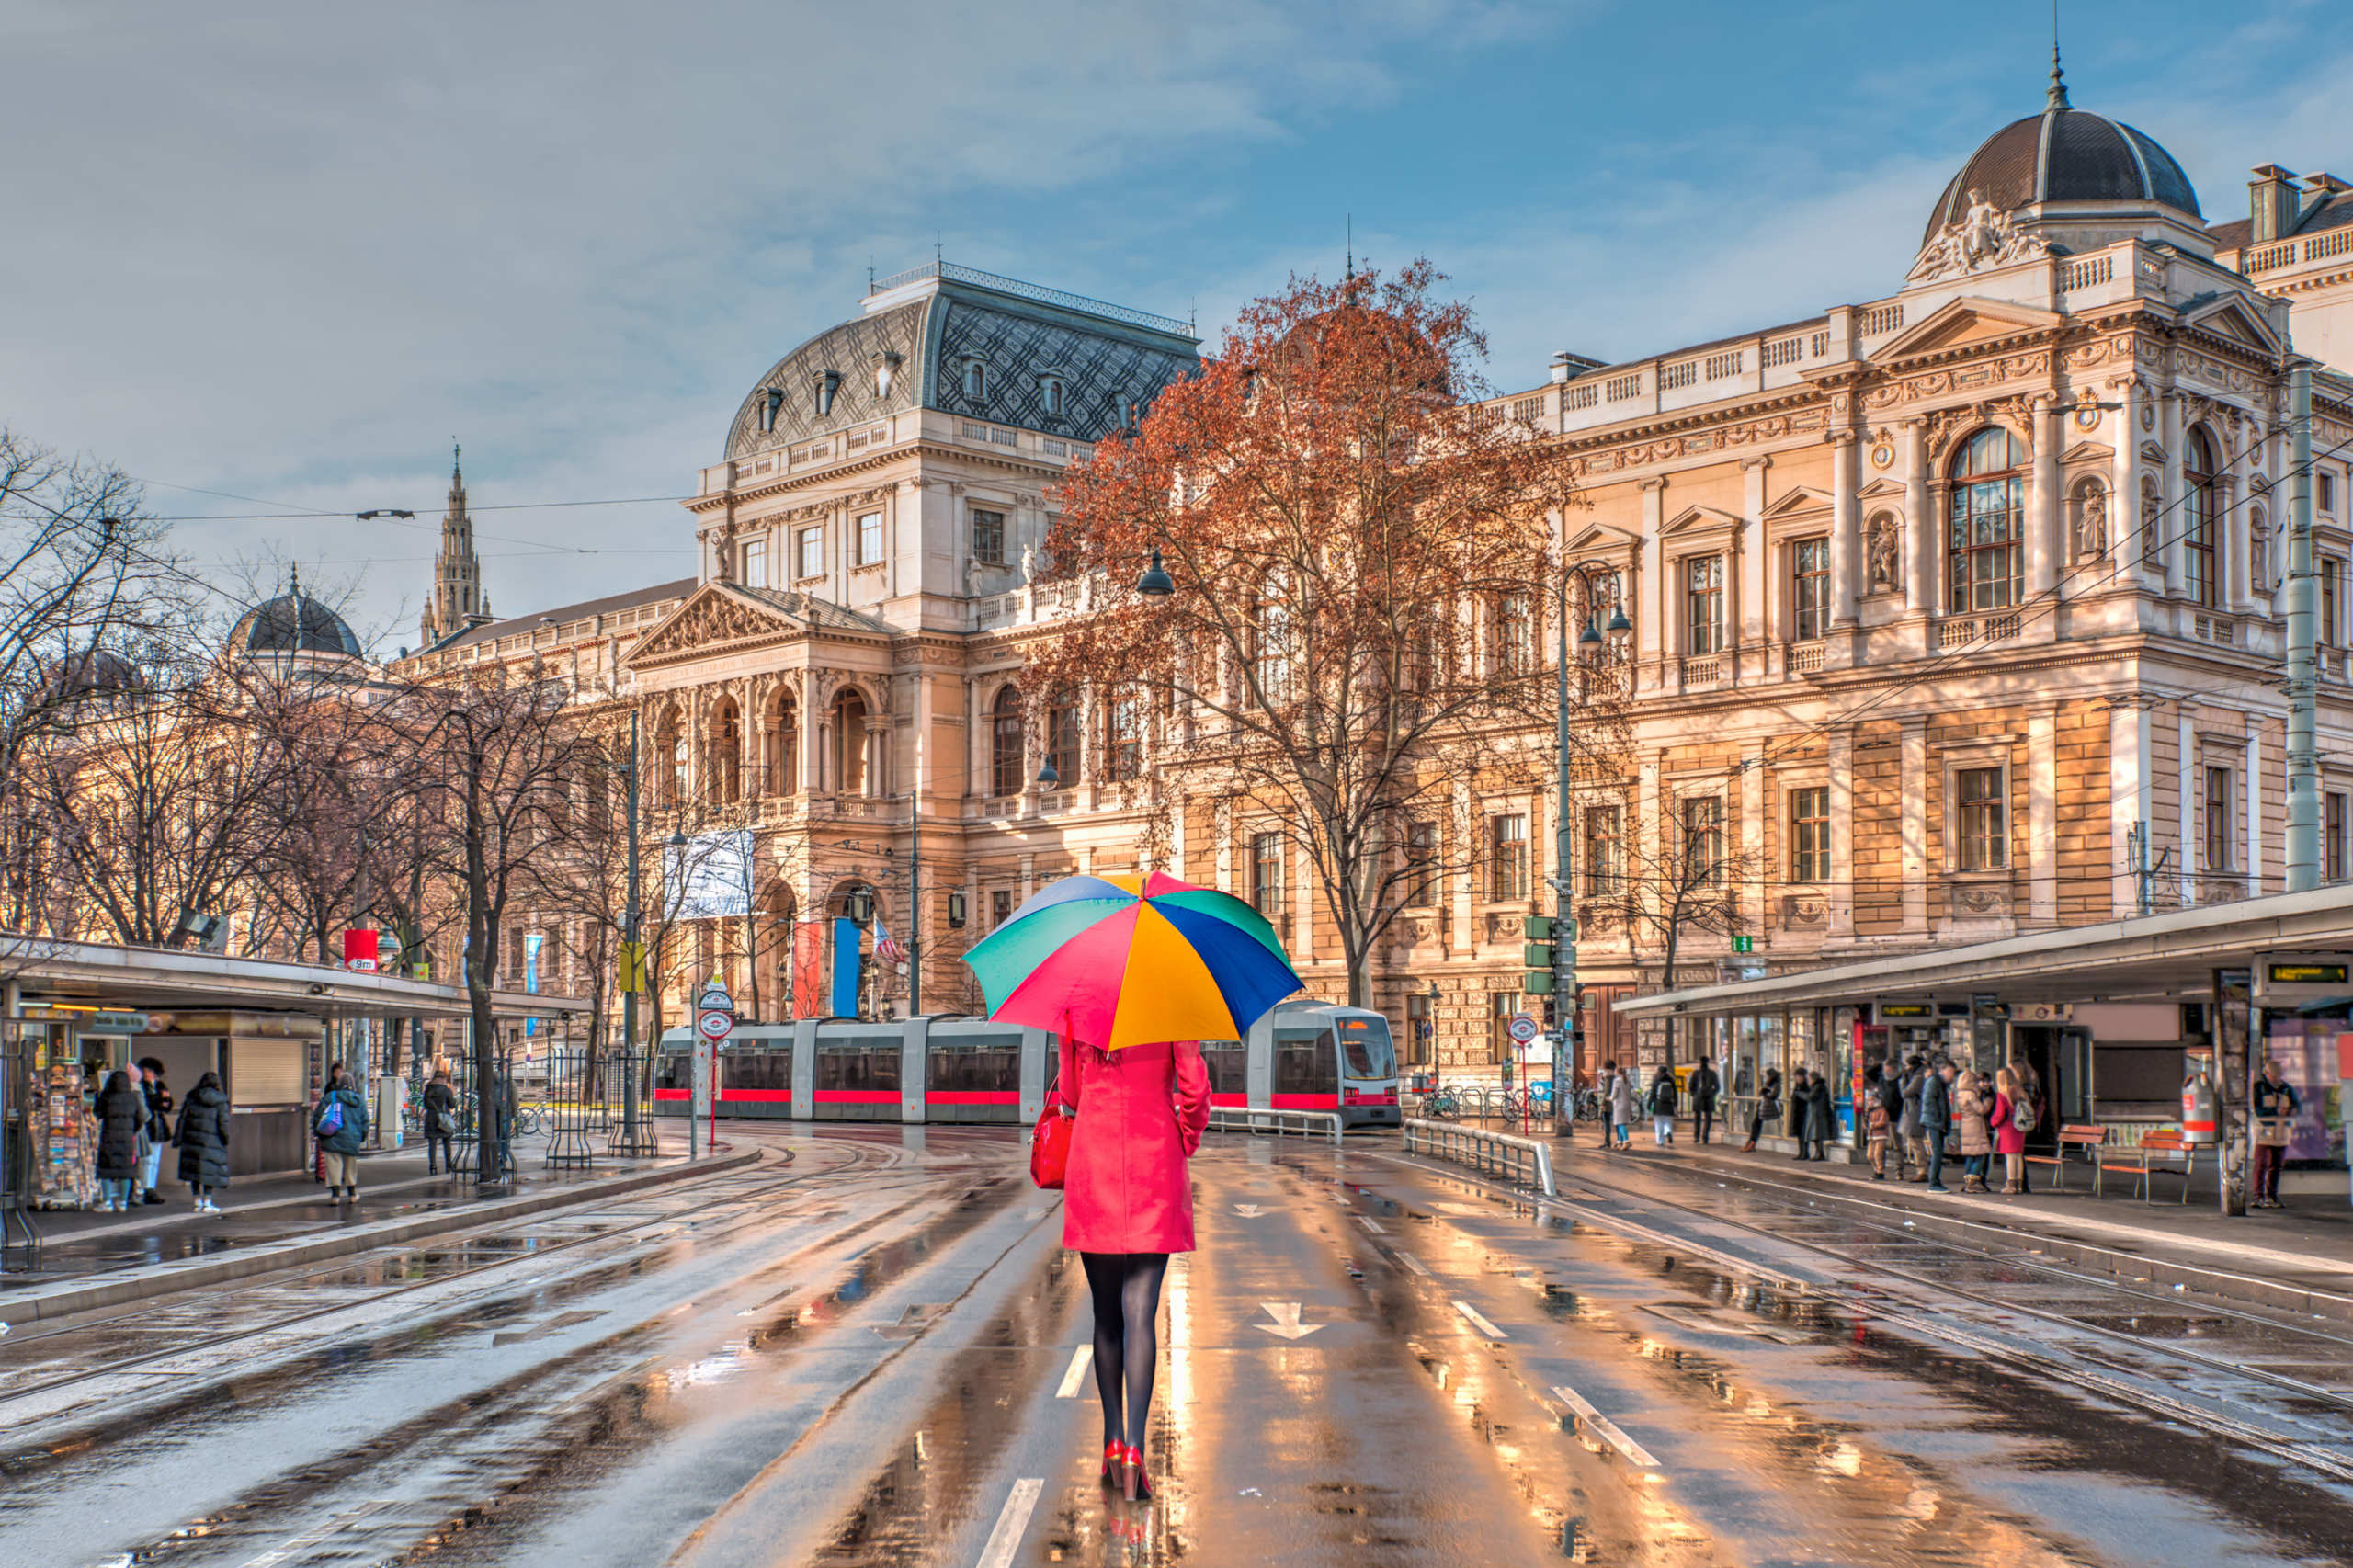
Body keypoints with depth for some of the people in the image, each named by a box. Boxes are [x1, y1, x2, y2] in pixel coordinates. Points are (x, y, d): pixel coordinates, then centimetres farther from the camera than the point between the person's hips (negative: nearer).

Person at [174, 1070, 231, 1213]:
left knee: (194, 1169, 10)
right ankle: (207, 1203, 4)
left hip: (192, 1138, 2)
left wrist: (178, 1139, 4)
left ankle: (198, 1202, 12)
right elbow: (223, 1122, -6)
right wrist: (226, 1139, 5)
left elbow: (183, 1118, 2)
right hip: (211, 1141, -2)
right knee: (211, 1171, 5)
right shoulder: (221, 1101, -3)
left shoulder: (192, 1097, 4)